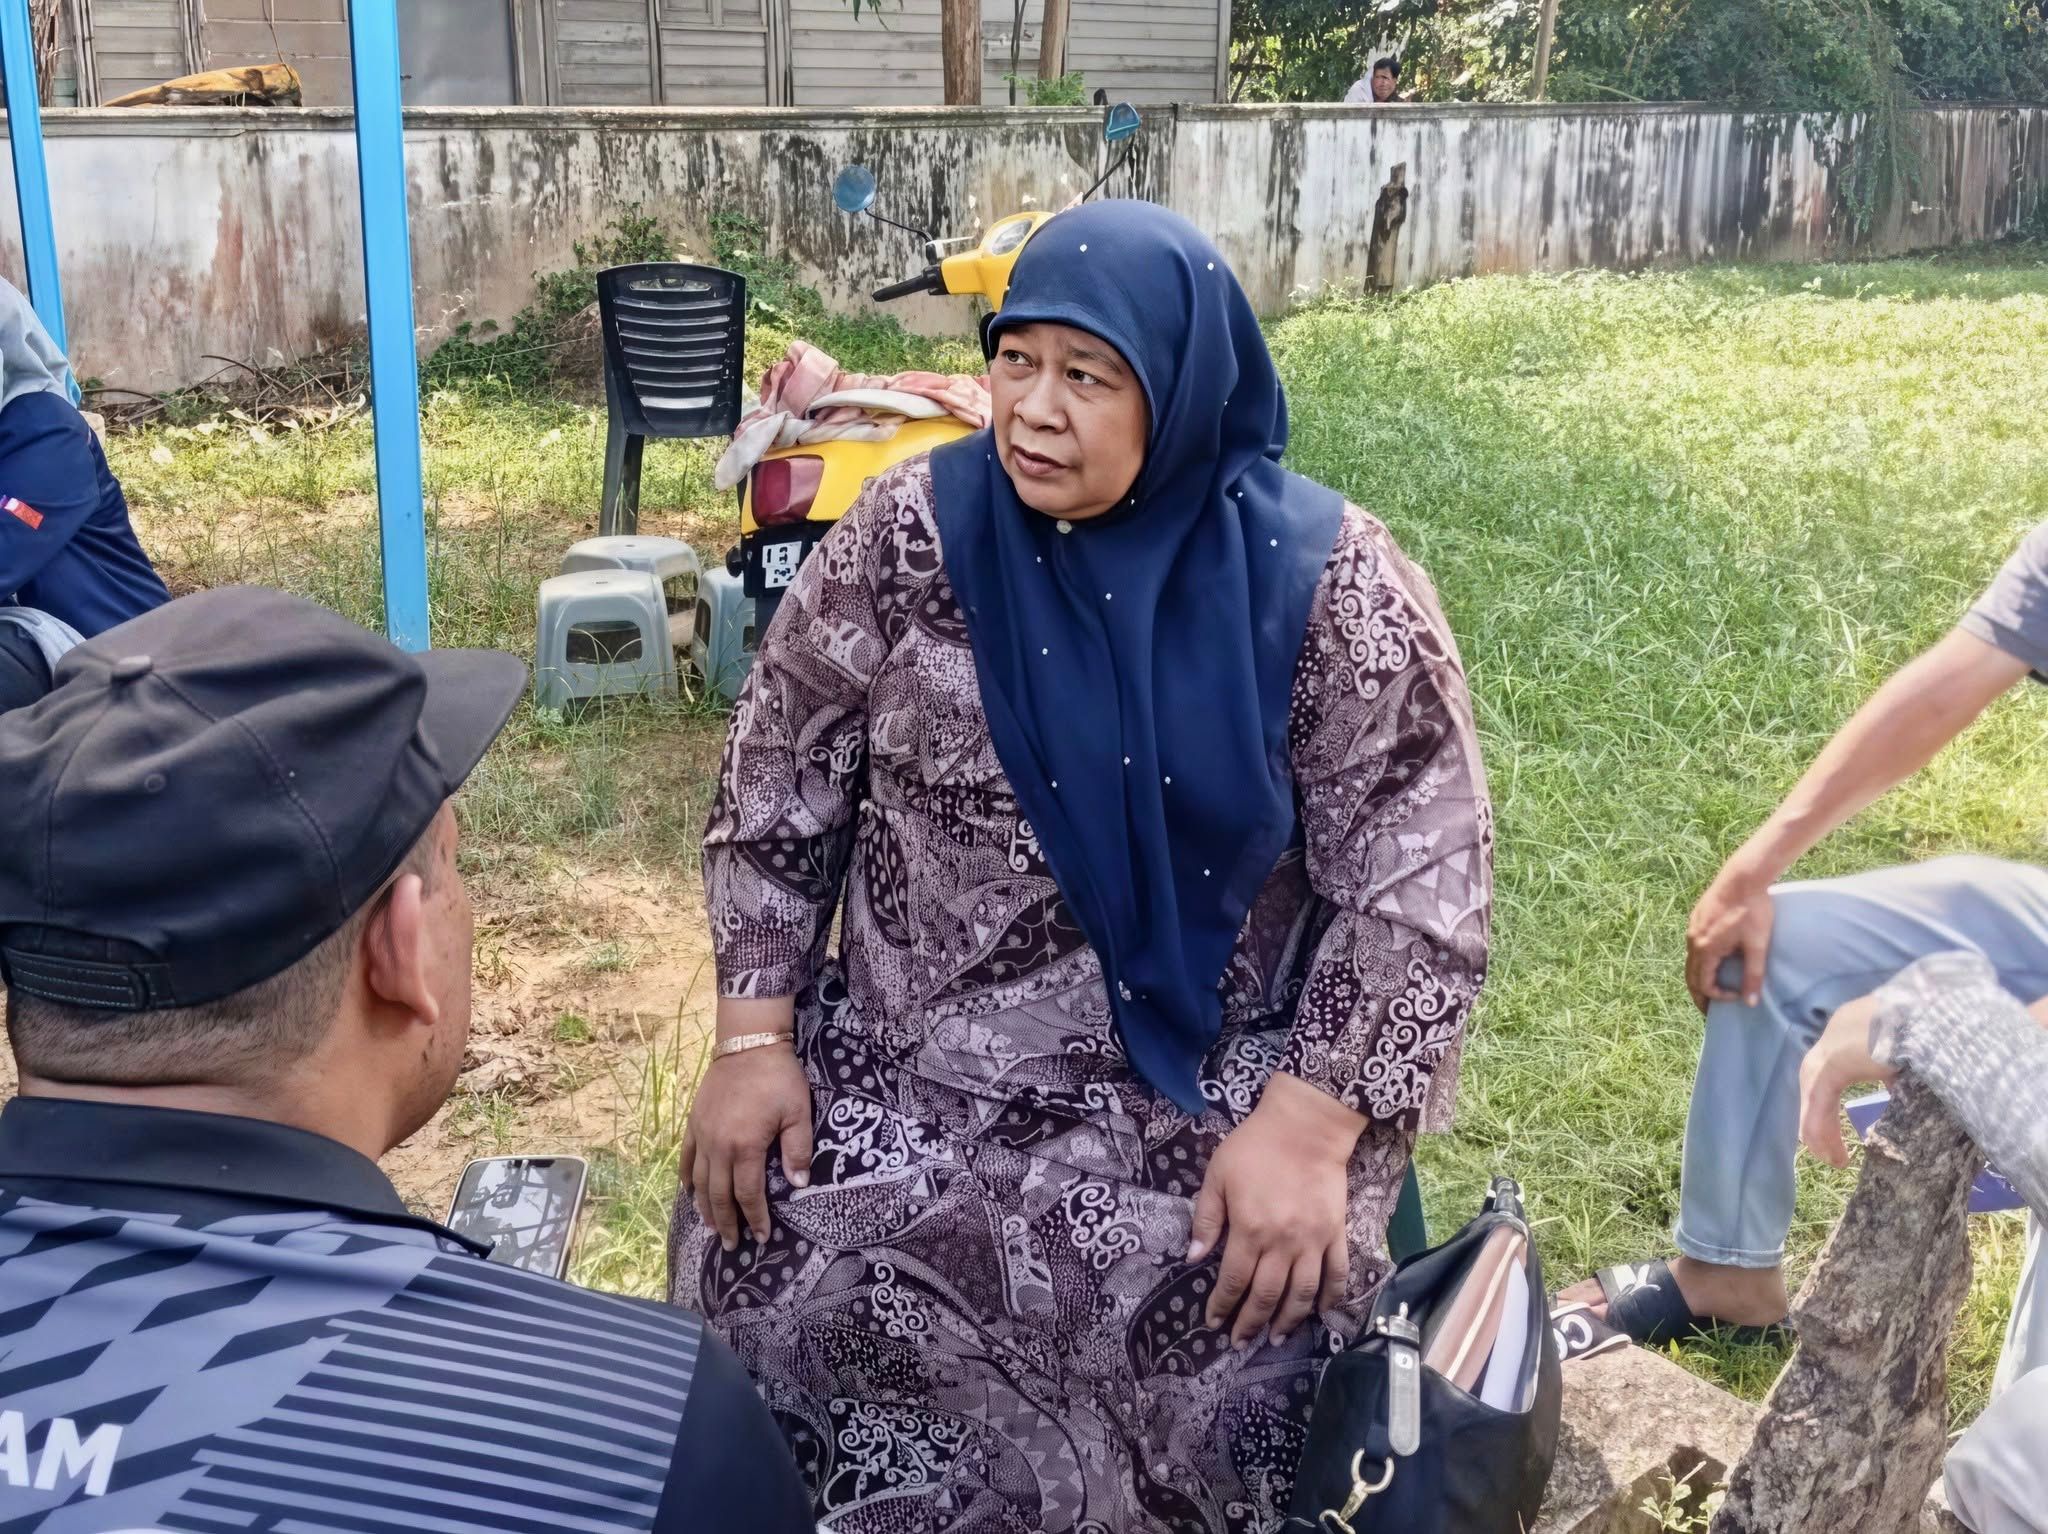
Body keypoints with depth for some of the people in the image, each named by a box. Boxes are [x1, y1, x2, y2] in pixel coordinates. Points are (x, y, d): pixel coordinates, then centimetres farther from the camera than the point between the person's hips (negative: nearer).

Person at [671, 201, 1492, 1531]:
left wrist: (1308, 1129, -19)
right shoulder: (910, 535, -4)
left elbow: (1418, 888, -9)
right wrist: (756, 1040, -4)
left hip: (1216, 1083, -1)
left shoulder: (1327, 584, -10)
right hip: (912, 1061, 2)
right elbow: (778, 790, 4)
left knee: (1261, 1316, -25)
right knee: (767, 1267, -19)